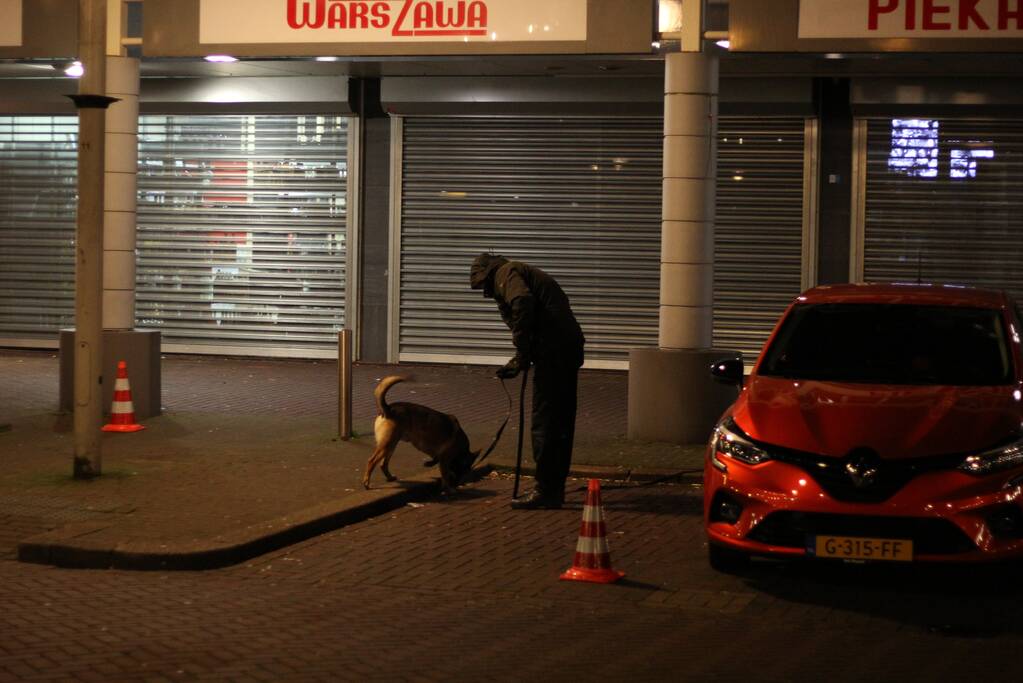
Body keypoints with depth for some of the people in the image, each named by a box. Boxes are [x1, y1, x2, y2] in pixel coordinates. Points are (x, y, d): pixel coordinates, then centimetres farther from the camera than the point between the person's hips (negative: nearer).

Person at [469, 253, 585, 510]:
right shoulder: (528, 274, 30)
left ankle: (546, 491, -4)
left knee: (544, 423, -5)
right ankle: (556, 488, 20)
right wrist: (517, 363, 18)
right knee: (561, 423, 14)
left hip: (553, 351, -10)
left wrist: (522, 356, -14)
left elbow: (523, 303, -20)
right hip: (570, 347, 10)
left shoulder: (506, 273, 1)